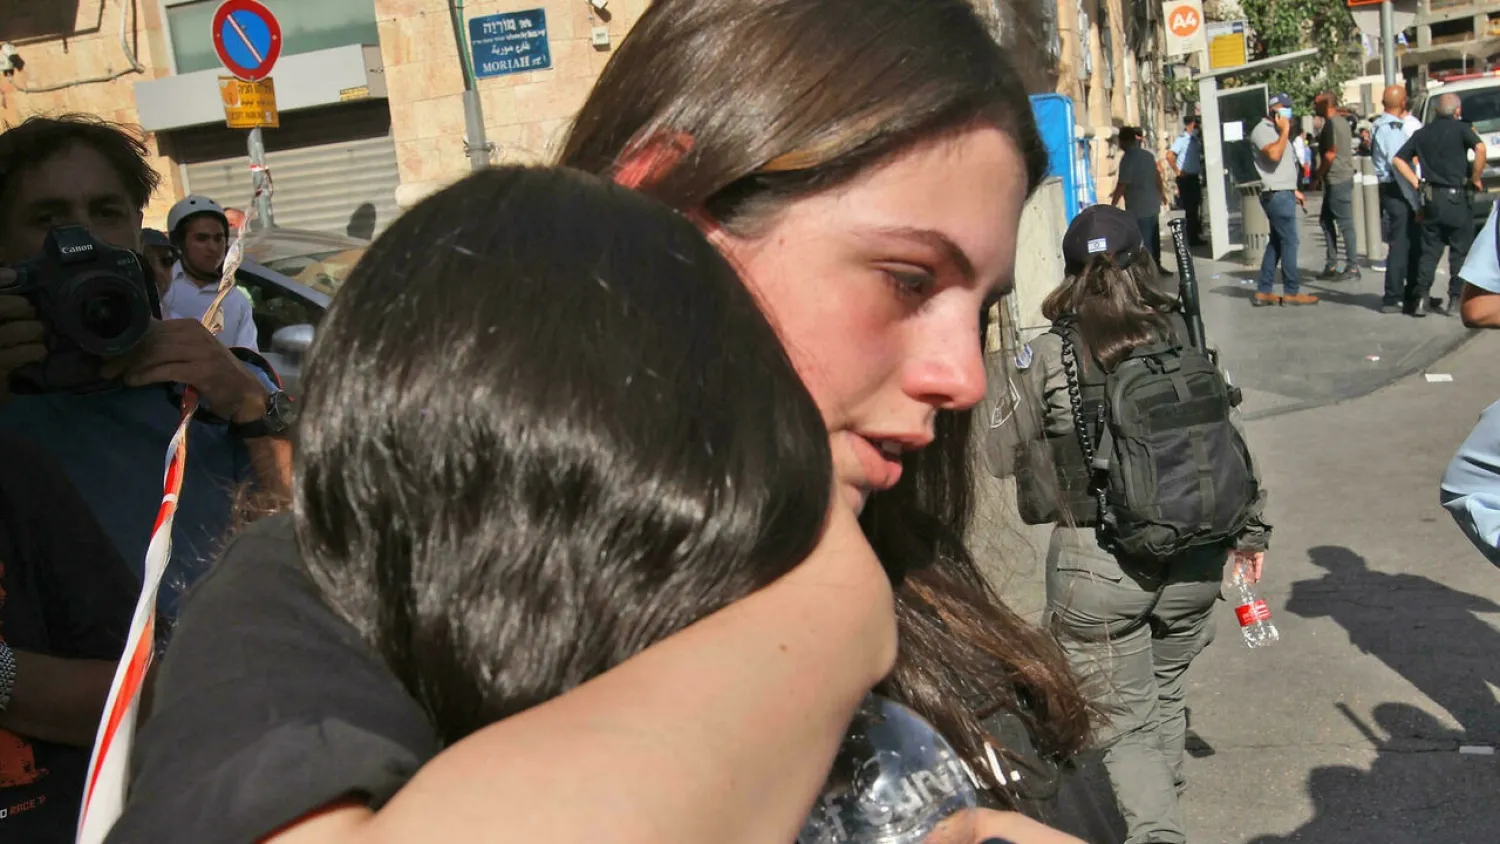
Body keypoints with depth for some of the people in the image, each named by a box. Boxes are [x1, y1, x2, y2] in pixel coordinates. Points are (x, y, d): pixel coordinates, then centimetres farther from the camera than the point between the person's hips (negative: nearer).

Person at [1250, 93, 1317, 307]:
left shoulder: (1275, 131, 20)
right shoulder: (1262, 130, -11)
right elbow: (1274, 154, -29)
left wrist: (1293, 190, 22)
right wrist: (1285, 132, -18)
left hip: (1283, 193, 10)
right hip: (1276, 195, -10)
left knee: (1276, 242, 10)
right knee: (1289, 241, -7)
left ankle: (1264, 291, 12)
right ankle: (1291, 292, -3)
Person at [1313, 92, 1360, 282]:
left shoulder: (1331, 123, -14)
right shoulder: (1341, 121, 16)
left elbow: (1330, 154, -19)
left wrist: (1317, 176, -8)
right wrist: (1321, 175, 21)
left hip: (1337, 180, -10)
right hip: (1338, 179, 10)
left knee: (1345, 223, -6)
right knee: (1326, 220, 13)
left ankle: (1352, 268, -3)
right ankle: (1331, 265, 16)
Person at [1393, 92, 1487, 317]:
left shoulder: (1422, 133, 9)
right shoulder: (1461, 129, -4)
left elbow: (1398, 159, 6)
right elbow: (1480, 148, -21)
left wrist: (1416, 182, 6)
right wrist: (1476, 178, -11)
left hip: (1431, 197, 4)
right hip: (1457, 197, -4)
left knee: (1429, 250, 9)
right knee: (1460, 251, 4)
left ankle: (1422, 298, 4)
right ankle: (1455, 299, 3)